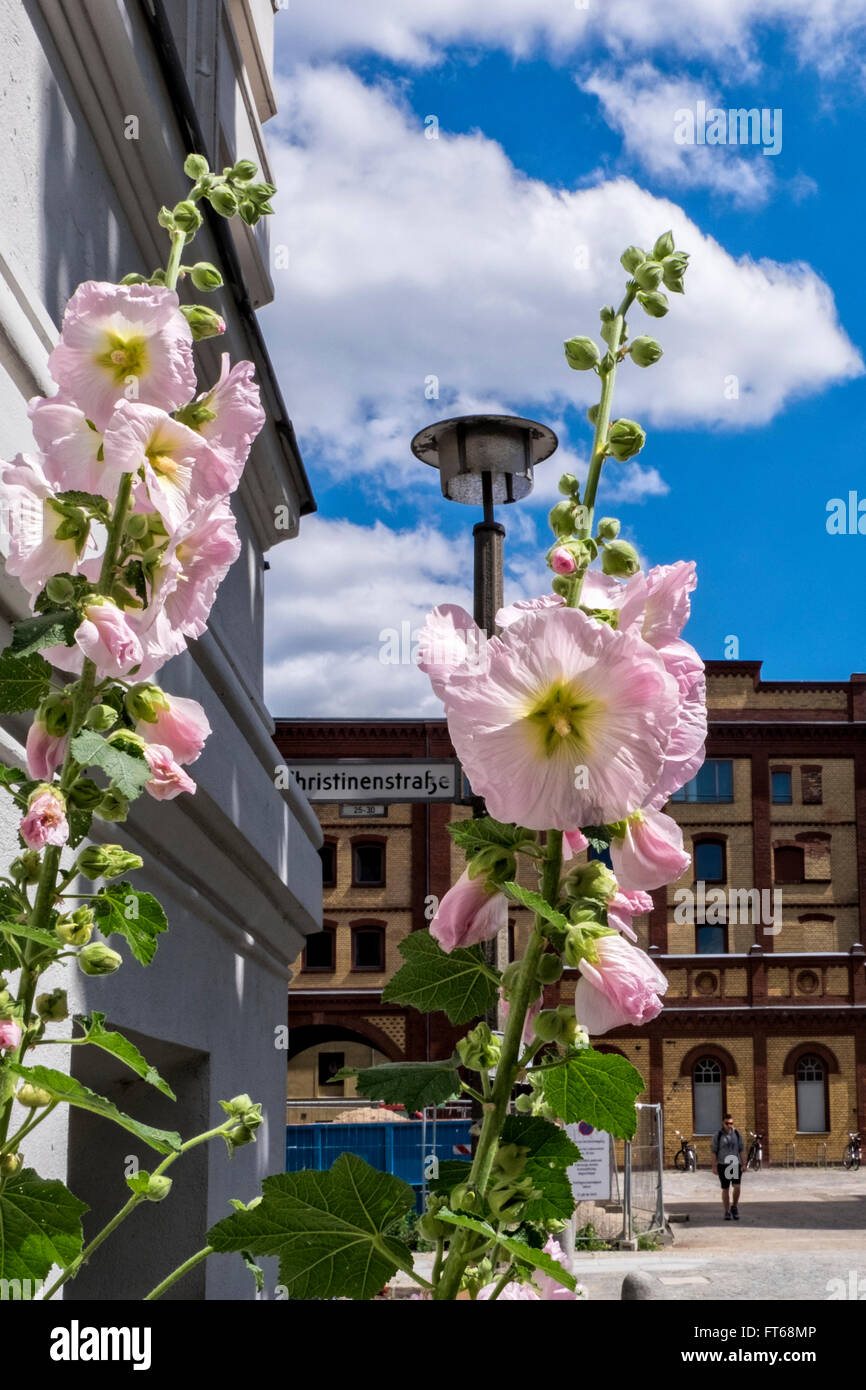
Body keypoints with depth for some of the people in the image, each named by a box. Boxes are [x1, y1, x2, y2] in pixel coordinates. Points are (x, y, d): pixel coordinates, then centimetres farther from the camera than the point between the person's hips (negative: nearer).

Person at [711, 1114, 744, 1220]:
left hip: (736, 1164, 1)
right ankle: (727, 1212, 12)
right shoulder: (718, 1136, 2)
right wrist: (714, 1166, -3)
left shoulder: (737, 1134, 8)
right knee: (725, 1189, 3)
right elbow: (714, 1152, 2)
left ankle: (734, 1207, 8)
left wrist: (742, 1165, 5)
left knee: (736, 1187, -14)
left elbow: (741, 1151, 11)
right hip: (723, 1165, -1)